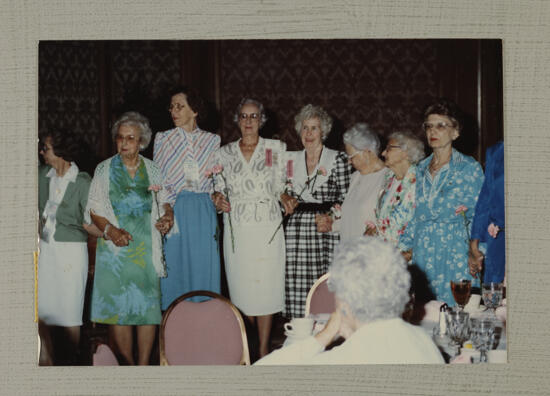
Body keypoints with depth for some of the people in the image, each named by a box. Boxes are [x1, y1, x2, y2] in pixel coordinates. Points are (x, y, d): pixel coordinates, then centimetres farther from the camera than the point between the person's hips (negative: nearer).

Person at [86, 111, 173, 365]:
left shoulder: (152, 170, 10)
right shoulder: (104, 169, 7)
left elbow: (164, 201, 18)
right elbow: (94, 208, 4)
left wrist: (167, 217, -4)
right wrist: (110, 229, -13)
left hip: (147, 246, 1)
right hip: (116, 245, -1)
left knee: (148, 305, -3)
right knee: (117, 305, -5)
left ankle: (144, 365, 4)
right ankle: (127, 365, 5)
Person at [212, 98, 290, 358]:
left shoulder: (276, 149, 5)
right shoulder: (225, 153, 9)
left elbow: (281, 190, 6)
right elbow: (220, 188, 15)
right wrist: (218, 199, -5)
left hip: (267, 228, -1)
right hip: (236, 229, 2)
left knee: (265, 286, -2)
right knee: (241, 286, 3)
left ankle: (263, 349, 8)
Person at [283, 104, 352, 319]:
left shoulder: (337, 159, 1)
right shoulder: (292, 160, 13)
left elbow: (345, 198, 0)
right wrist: (289, 202, 4)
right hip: (297, 227, 3)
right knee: (297, 284, -3)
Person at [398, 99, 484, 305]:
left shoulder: (469, 168, -1)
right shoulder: (421, 168, 13)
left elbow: (480, 214, -2)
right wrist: (405, 245, 9)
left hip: (453, 251, -4)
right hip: (422, 251, 4)